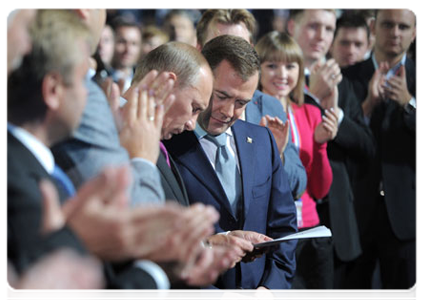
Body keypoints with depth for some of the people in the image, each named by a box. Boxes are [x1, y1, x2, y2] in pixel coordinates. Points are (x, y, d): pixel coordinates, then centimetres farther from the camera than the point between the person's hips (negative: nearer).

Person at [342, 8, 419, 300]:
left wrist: (408, 102, -22)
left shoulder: (418, 79, 5)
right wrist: (368, 105, -18)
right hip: (355, 209, 1)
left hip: (404, 212, 0)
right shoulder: (348, 78, 6)